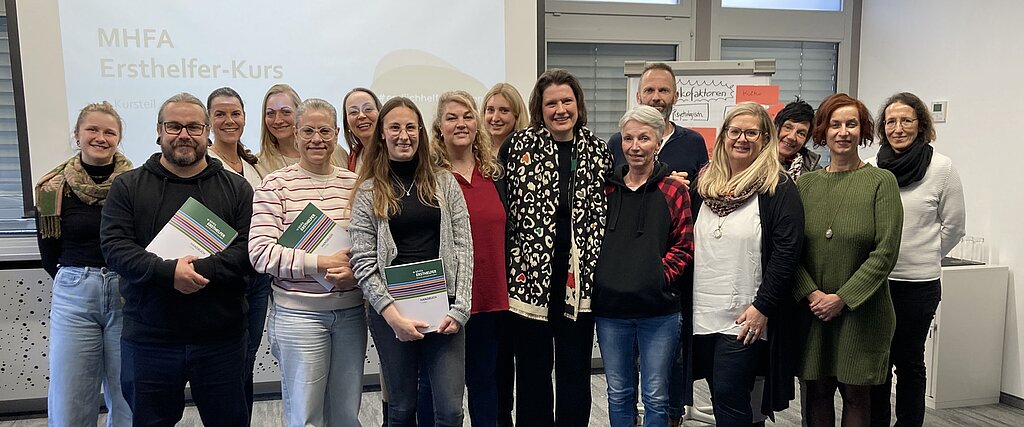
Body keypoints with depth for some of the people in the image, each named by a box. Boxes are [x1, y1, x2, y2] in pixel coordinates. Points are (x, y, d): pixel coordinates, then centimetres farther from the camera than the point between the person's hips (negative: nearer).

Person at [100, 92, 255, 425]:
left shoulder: (236, 188, 4)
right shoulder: (127, 186, 5)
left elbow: (248, 249, -7)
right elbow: (115, 247, -6)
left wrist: (199, 270, -21)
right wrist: (168, 272, -21)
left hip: (221, 339, 0)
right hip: (148, 339, 1)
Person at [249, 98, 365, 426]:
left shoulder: (354, 183, 6)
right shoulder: (276, 185, -5)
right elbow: (260, 253, -13)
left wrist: (355, 271, -12)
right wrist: (323, 263, -18)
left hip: (351, 310, 4)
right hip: (299, 313, -3)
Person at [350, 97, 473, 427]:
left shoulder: (444, 182, 7)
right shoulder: (369, 191, 3)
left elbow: (463, 247, 2)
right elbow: (363, 261, -3)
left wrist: (459, 309, -8)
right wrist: (392, 314, -13)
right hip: (390, 311, 0)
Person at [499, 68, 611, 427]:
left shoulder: (598, 151, 5)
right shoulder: (520, 145, -2)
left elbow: (604, 212, 11)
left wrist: (601, 268, 5)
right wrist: (510, 268, -1)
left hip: (580, 278, 2)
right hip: (530, 276, -2)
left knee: (576, 371, 13)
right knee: (533, 370, 10)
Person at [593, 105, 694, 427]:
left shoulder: (674, 191, -1)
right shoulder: (606, 189, 7)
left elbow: (684, 246, -1)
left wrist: (660, 276, -12)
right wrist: (600, 278, -2)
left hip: (658, 311, -2)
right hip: (610, 309, 3)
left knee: (656, 396, 8)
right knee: (618, 393, 15)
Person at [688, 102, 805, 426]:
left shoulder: (778, 187, -7)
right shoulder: (707, 182, 10)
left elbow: (787, 250, -13)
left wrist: (762, 307, -17)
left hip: (744, 319, -6)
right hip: (702, 314, 6)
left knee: (730, 399, -4)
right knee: (718, 397, 14)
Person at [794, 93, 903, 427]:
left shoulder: (881, 181, -4)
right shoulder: (805, 183, 5)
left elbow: (885, 252, -10)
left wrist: (842, 297, -14)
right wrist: (811, 293, -11)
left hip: (862, 312, -2)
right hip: (811, 310, 2)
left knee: (855, 394, 8)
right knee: (817, 391, 9)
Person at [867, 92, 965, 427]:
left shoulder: (942, 167, -5)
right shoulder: (870, 168, 0)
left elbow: (953, 226, 3)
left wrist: (922, 258, 7)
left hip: (918, 284, -2)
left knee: (908, 361, 11)